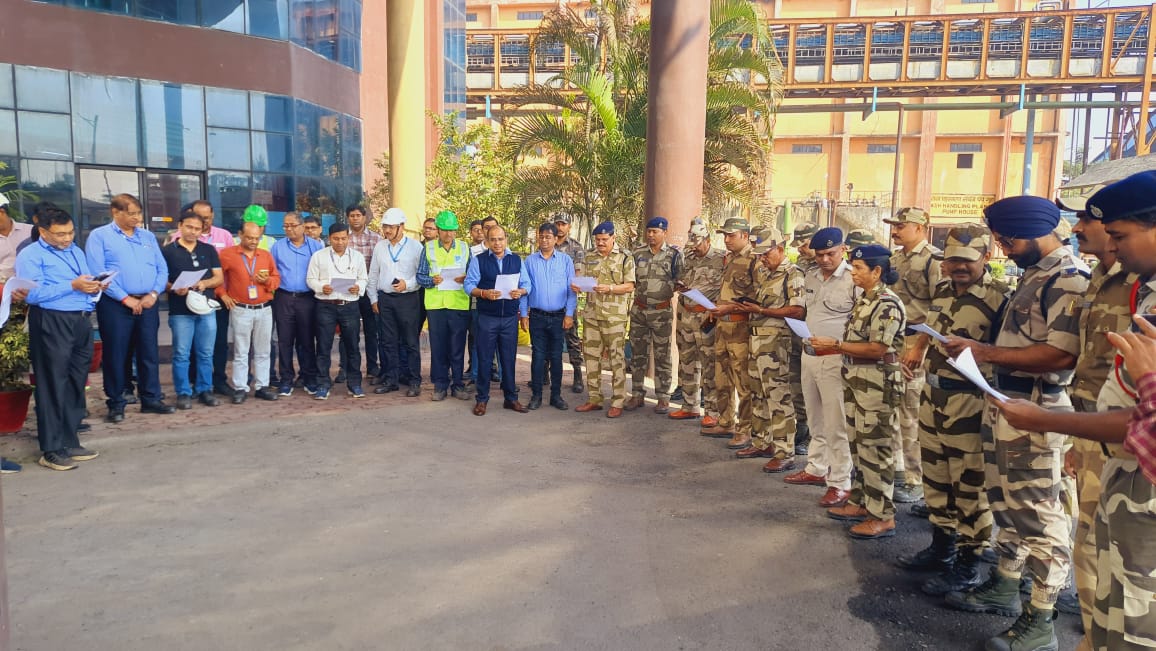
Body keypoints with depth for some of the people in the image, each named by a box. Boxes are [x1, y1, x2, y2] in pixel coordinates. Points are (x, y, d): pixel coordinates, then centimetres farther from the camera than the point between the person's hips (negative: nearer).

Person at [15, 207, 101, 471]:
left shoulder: (77, 252, 20)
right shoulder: (30, 255, -4)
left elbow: (87, 282, 20)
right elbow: (33, 294, -16)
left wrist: (96, 286, -3)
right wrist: (72, 285, -19)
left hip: (81, 322, 7)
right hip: (51, 323, -7)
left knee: (76, 384, 10)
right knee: (53, 386, -4)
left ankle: (69, 442, 20)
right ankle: (51, 450, 3)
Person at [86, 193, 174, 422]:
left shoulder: (148, 237, 14)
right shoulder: (99, 236, -1)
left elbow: (162, 269, 10)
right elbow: (98, 273, -11)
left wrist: (153, 294, -6)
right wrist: (126, 299, -14)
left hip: (147, 304, 4)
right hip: (115, 305, -4)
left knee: (149, 352, 8)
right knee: (116, 355, 2)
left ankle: (151, 399, 18)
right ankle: (116, 404, 13)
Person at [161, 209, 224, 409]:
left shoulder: (209, 250, 10)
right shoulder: (168, 250, 2)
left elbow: (219, 278, 7)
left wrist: (205, 283, -12)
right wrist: (173, 288, -19)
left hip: (206, 309, 3)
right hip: (180, 311, -3)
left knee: (206, 354, 8)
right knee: (181, 355, 1)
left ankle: (204, 390, 17)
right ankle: (183, 393, 9)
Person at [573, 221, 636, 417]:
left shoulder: (625, 258, -2)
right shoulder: (590, 258, 13)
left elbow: (629, 286, -7)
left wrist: (609, 288, -21)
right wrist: (577, 287, -4)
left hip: (615, 315, -5)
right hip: (592, 314, 5)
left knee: (616, 358, -2)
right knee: (591, 356, 9)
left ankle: (617, 403, 5)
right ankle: (594, 399, 19)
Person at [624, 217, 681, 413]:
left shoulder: (674, 254, -2)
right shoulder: (637, 253, 6)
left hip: (662, 311, -3)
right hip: (639, 309, 3)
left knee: (662, 356, 4)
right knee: (637, 354, 8)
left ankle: (663, 398, 11)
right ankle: (637, 395, 18)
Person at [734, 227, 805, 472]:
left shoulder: (792, 274, -10)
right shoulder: (762, 273, 17)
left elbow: (797, 311, -18)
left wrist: (761, 310, -17)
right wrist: (747, 306, 3)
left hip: (776, 341, -9)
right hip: (756, 338, 9)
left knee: (778, 396, -7)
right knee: (759, 394, 15)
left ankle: (784, 453, -2)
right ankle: (761, 442, 27)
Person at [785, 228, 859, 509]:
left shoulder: (854, 280, -12)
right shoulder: (810, 277, 10)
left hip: (834, 359, -7)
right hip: (808, 355, 7)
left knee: (835, 423, -3)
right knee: (816, 420, 18)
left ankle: (840, 483, 6)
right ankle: (817, 469, 32)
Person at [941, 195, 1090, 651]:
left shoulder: (1068, 279, -16)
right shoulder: (1032, 275, 14)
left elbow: (1062, 354, -27)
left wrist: (986, 352, -24)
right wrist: (980, 350, 2)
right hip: (1004, 403, 10)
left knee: (1038, 511, 0)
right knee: (1006, 502, 19)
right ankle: (1005, 585, 33)